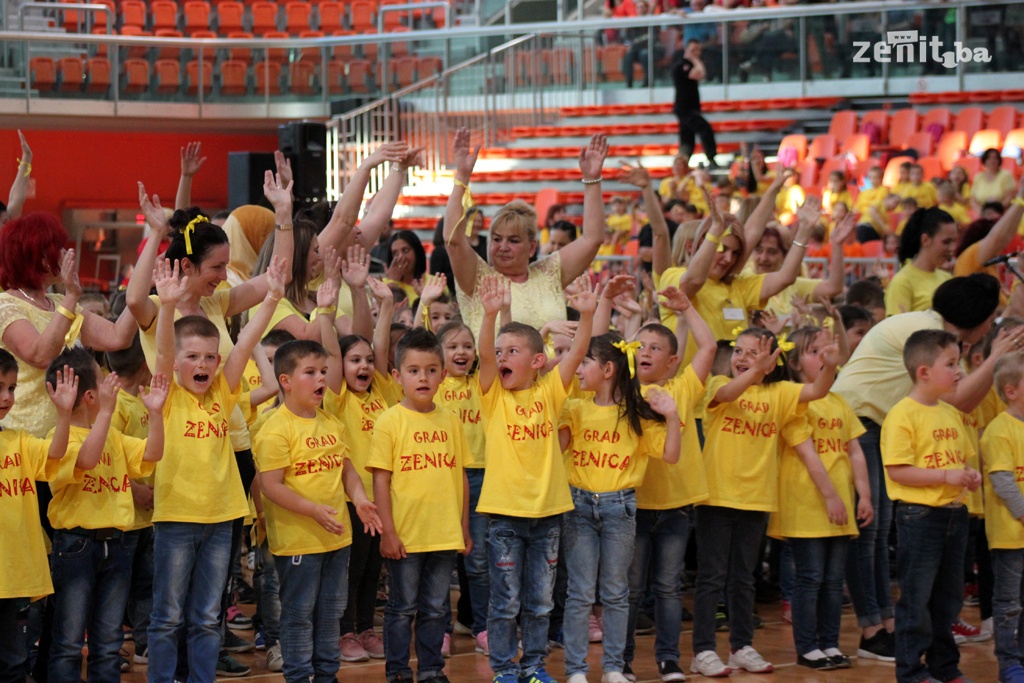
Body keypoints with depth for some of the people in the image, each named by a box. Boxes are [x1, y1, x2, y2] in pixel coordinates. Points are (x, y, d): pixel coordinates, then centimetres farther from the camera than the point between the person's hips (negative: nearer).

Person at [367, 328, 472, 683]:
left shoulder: (450, 420, 6)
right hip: (405, 535, -3)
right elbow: (381, 480, -7)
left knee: (435, 609, 12)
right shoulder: (391, 420, -6)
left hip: (444, 535, 3)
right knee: (402, 608, 7)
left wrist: (464, 527, 11)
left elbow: (461, 477, 11)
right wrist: (388, 532, -11)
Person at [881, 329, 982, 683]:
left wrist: (970, 476, 3)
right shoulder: (903, 415, -13)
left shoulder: (951, 414, 12)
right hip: (920, 515, -8)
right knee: (917, 598, -2)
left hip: (954, 513, 8)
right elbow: (897, 470, -18)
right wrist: (946, 476, -21)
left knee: (949, 596, 14)